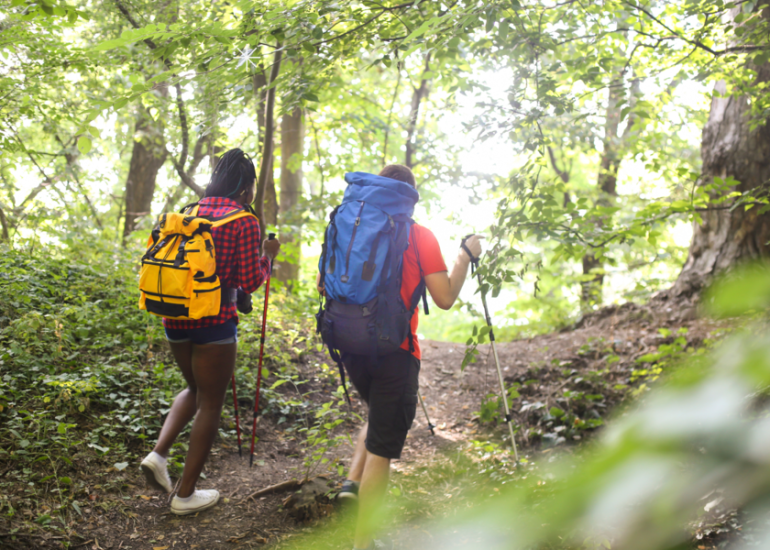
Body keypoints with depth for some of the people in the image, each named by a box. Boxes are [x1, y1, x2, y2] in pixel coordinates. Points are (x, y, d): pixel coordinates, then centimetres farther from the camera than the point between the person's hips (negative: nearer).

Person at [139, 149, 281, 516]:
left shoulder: (192, 213, 9)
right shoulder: (244, 222, -10)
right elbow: (249, 282, -11)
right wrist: (267, 255, 5)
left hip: (176, 316, 7)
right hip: (213, 320, -6)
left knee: (195, 390, 27)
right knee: (210, 403, 7)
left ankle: (158, 454, 8)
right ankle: (186, 494, 13)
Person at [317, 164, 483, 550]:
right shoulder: (420, 237, -8)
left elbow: (322, 285, 10)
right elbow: (445, 298, -9)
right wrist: (465, 256, 4)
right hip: (393, 351, -5)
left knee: (379, 414, 32)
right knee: (383, 448, 4)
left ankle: (353, 479, 17)